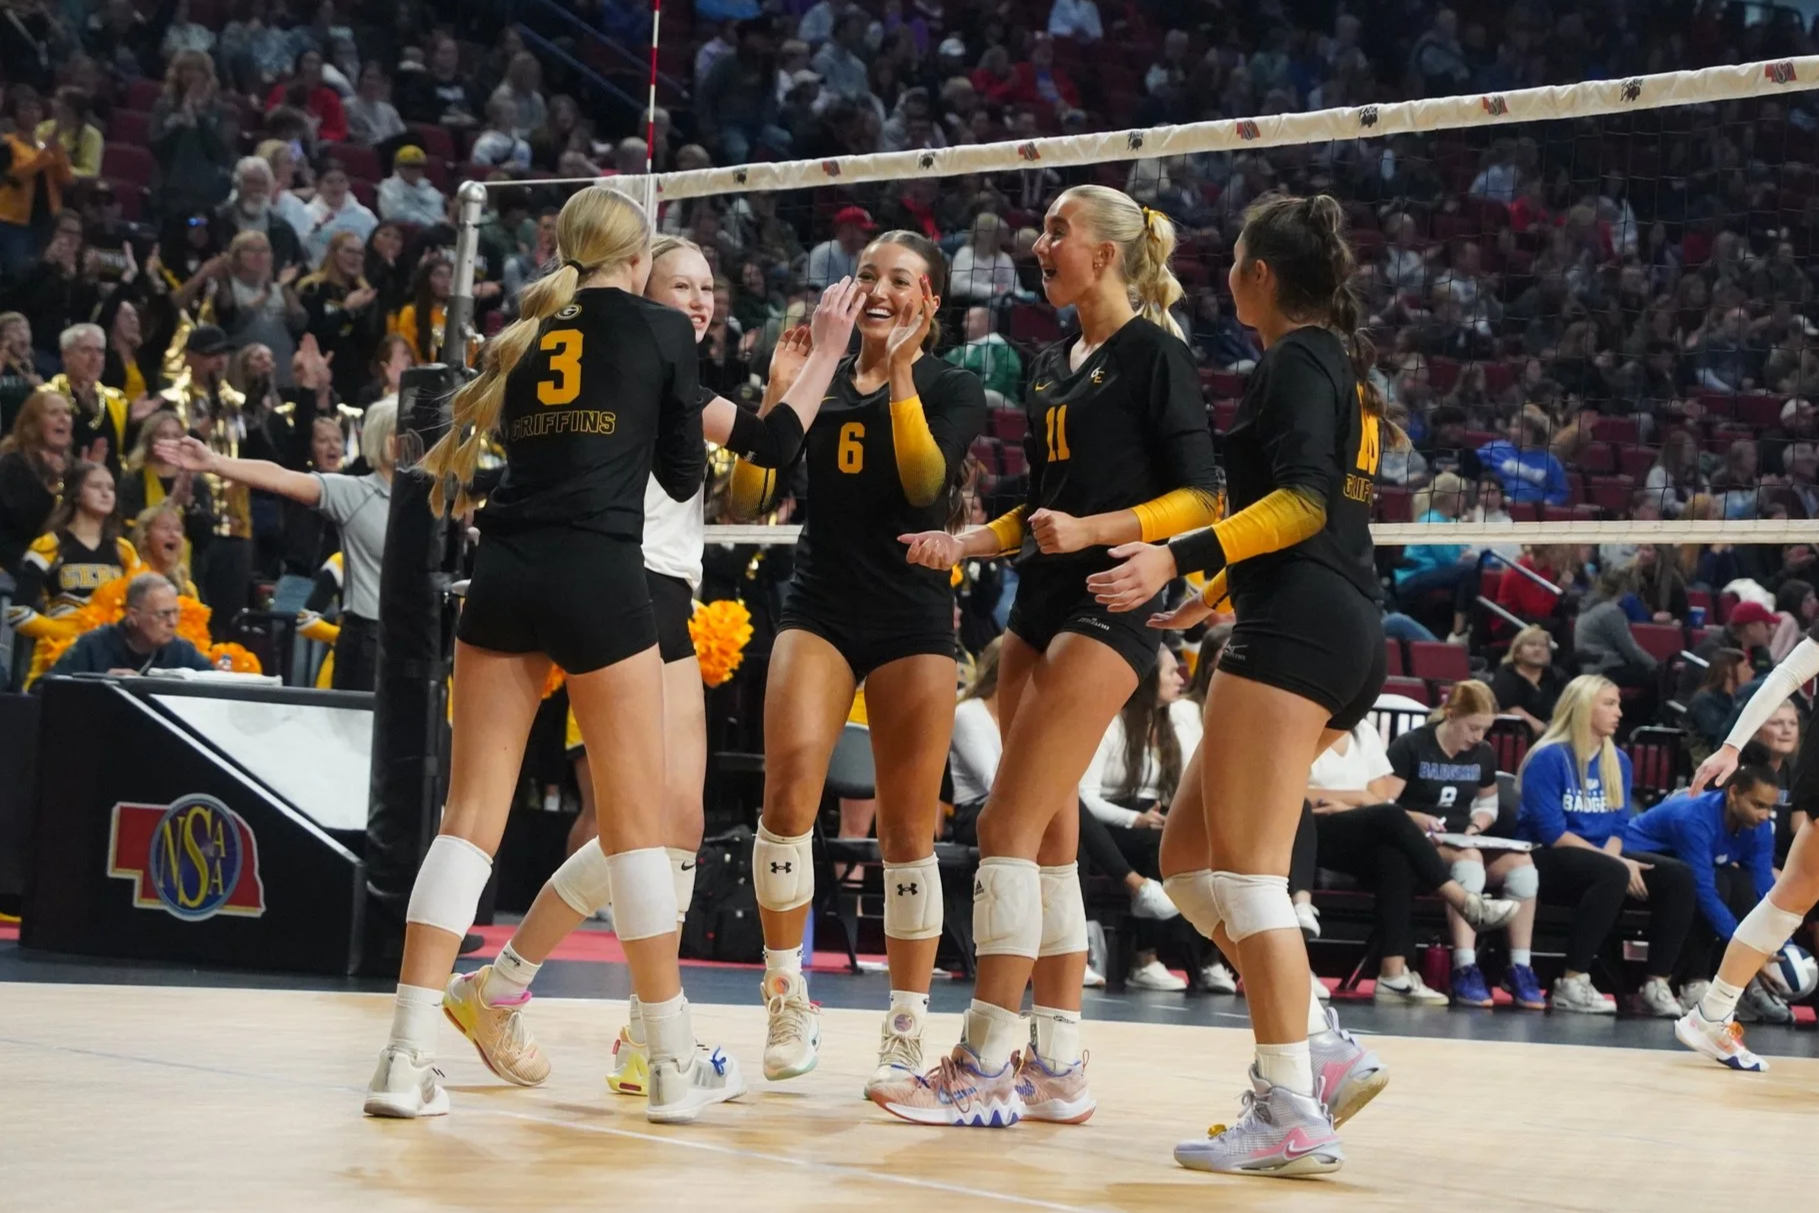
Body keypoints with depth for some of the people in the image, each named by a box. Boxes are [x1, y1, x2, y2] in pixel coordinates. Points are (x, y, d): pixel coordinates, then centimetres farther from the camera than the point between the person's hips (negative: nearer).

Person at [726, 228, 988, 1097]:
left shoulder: (952, 390, 3)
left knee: (907, 831, -1)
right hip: (819, 608, 2)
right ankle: (788, 997, -3)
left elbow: (926, 481, -15)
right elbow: (749, 499, 3)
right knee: (788, 785, -19)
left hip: (914, 618, -1)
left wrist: (901, 375, -16)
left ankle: (906, 1034, 8)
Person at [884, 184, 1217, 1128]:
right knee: (1047, 839, 7)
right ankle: (1056, 1068, 11)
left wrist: (1091, 531, -22)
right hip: (1041, 607, 9)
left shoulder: (1151, 352, -7)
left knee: (1009, 828, -12)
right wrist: (969, 543, 10)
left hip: (1109, 608, -9)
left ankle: (984, 1068, -8)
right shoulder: (1053, 363, 17)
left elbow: (1199, 496, -12)